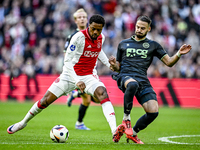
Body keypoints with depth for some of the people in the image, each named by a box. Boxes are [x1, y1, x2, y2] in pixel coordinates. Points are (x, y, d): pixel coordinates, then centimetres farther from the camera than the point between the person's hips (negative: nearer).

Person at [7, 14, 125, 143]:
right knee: (45, 101, 0)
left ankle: (114, 132, -40)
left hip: (89, 76, 3)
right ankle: (23, 122, 27)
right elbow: (67, 61, -20)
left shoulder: (101, 38, -1)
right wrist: (77, 81, -29)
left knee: (102, 93, -27)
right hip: (70, 75, -3)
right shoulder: (79, 37, -20)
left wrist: (109, 64, 12)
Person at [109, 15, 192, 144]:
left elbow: (169, 62, 12)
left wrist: (179, 54, -8)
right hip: (125, 77, -2)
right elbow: (118, 68, 24)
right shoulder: (123, 44, 20)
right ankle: (126, 118, -26)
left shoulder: (153, 45, 18)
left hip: (143, 81, 2)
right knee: (132, 84, -42)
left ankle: (132, 133, 8)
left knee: (153, 112, -17)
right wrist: (114, 65, 0)